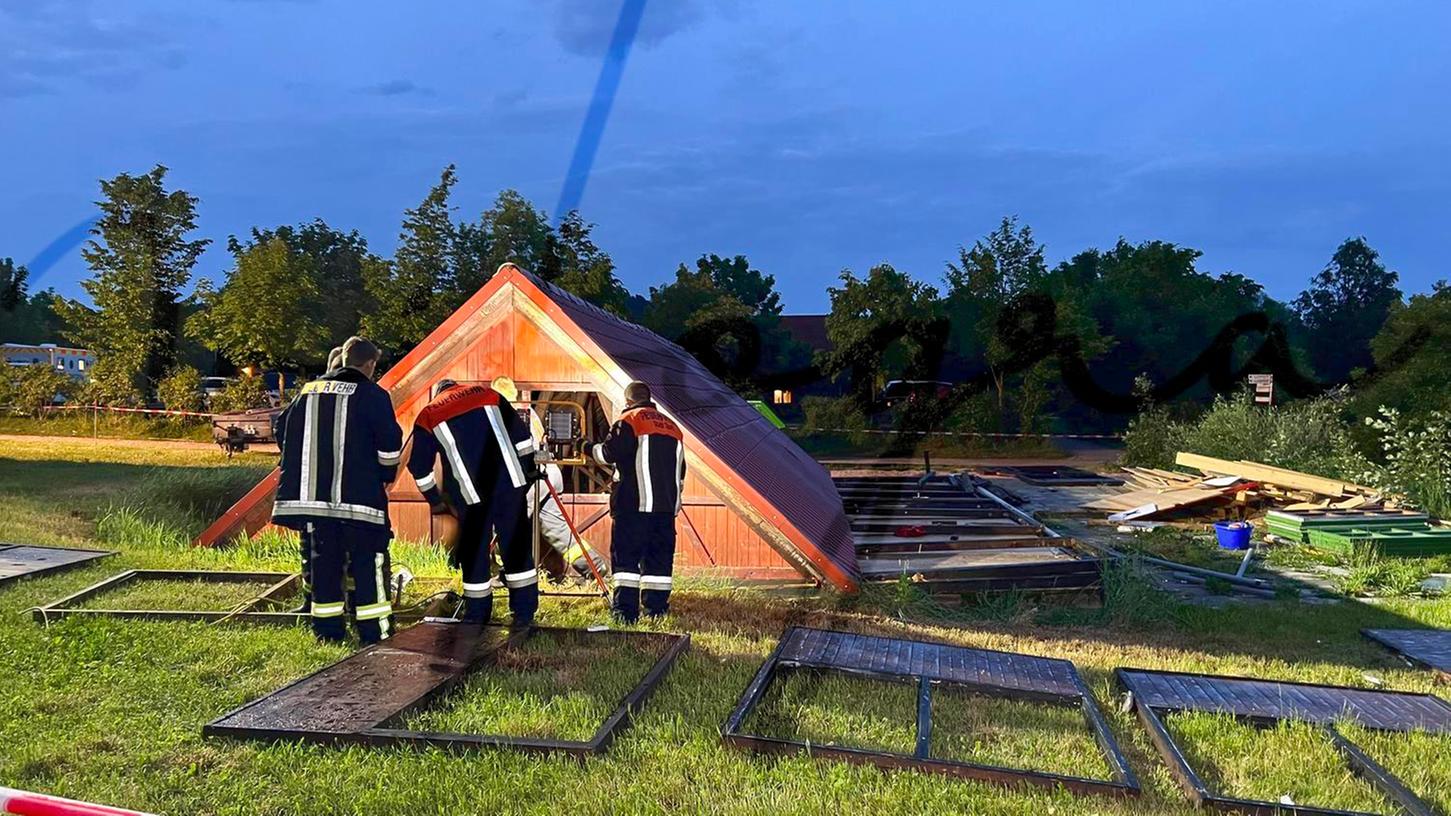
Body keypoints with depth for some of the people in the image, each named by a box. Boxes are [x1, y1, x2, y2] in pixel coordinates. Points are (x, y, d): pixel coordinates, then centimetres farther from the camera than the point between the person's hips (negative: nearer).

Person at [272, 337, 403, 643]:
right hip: (358, 494, -5)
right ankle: (376, 630, 1)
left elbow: (285, 432, 18)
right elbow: (389, 440, -9)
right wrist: (387, 475, 8)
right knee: (368, 561, 1)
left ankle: (327, 628, 18)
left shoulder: (309, 391, 12)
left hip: (312, 493, 5)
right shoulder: (372, 394, -5)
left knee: (323, 560, 13)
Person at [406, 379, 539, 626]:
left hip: (470, 493, -1)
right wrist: (528, 471, 22)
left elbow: (419, 468, 18)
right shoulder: (488, 394, 18)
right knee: (517, 544, 9)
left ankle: (477, 616, 20)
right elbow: (522, 436, 13)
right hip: (509, 482, 1)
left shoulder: (427, 415, 16)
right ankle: (524, 612, 12)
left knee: (474, 549, 13)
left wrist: (436, 501, 30)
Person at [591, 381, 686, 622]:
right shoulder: (672, 426, 19)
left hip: (634, 504, -6)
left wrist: (591, 449, 12)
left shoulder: (629, 421, -2)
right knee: (659, 559, 9)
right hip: (666, 506, 6)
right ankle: (656, 610, 9)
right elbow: (680, 469, 21)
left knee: (625, 557, -3)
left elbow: (610, 453, -8)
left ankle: (626, 611, -8)